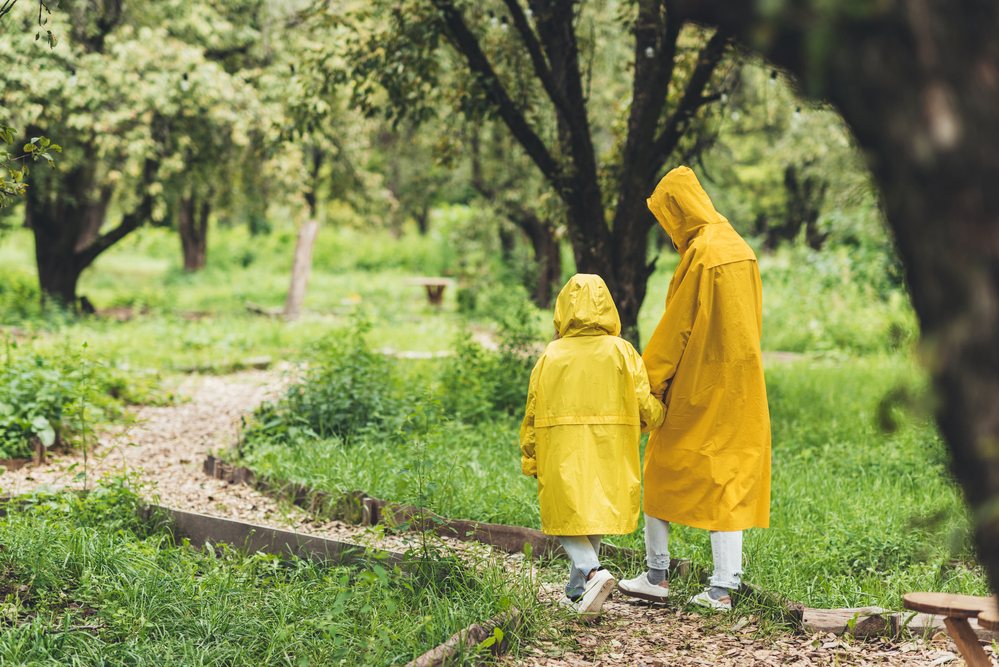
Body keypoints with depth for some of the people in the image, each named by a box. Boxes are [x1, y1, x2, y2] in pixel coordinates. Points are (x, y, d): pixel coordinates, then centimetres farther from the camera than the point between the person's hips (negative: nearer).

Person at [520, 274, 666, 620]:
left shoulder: (550, 355, -1)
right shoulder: (621, 351, -4)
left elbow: (533, 413, 4)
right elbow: (646, 408, -6)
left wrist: (529, 460, 17)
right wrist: (659, 416, 19)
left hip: (562, 455, -1)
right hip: (609, 453, 1)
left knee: (567, 519, 6)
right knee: (593, 515, 18)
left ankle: (593, 572, -20)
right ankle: (576, 590, 26)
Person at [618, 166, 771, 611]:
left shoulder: (700, 254, -16)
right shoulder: (740, 249, 9)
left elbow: (676, 328, -15)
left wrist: (645, 383, -8)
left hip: (700, 383, -8)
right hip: (742, 381, 8)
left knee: (661, 470, 7)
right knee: (730, 477, 7)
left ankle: (657, 576, 14)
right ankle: (723, 586, 5)